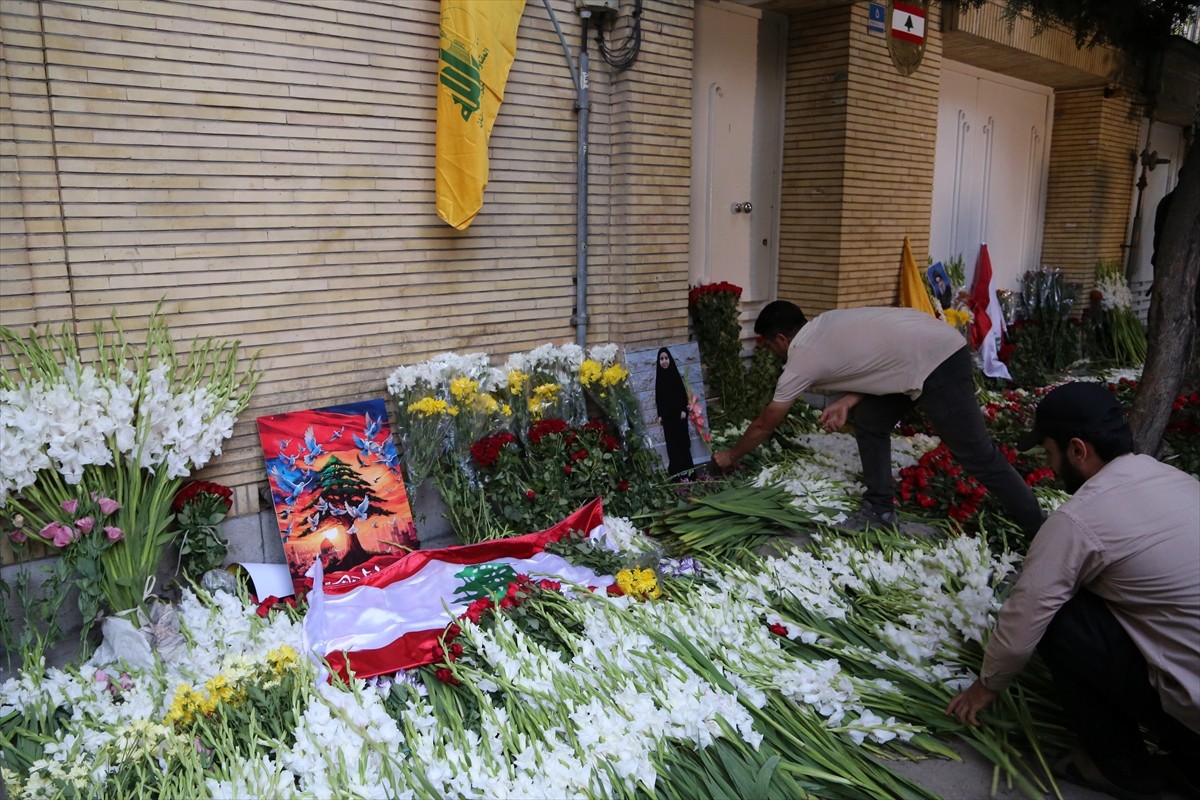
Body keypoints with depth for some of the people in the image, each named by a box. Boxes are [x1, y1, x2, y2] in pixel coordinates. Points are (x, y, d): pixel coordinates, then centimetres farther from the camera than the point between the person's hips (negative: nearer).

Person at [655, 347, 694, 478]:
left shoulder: (675, 373, -5)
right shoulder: (659, 376, 4)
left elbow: (683, 392, -5)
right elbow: (658, 397, 7)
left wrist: (684, 410, -12)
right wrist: (659, 414, 5)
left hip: (678, 413, -3)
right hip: (666, 415, 3)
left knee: (682, 440, 1)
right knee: (671, 442, 5)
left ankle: (686, 466, 9)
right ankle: (675, 468, 11)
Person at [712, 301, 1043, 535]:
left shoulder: (802, 360, -6)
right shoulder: (826, 324, 16)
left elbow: (764, 424, 6)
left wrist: (731, 455, 19)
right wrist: (848, 401, 2)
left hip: (936, 363, -10)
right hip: (936, 345, 10)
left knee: (975, 454, -3)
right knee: (868, 422, 13)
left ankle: (1039, 531, 4)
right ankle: (879, 508, 19)